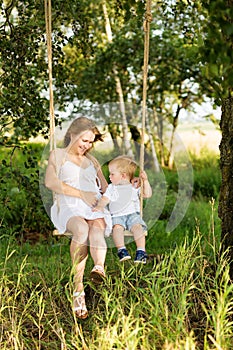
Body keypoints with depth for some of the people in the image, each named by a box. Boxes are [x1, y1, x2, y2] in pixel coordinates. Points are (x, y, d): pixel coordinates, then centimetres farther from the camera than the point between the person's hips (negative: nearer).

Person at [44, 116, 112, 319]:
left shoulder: (92, 161, 31)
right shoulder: (58, 155, 16)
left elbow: (106, 188, 33)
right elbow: (50, 181, -3)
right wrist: (81, 194, -10)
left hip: (96, 209, 3)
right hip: (69, 209, -3)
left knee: (97, 227, -35)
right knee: (82, 229, -39)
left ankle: (99, 267, -63)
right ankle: (78, 288, -39)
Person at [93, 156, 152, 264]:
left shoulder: (134, 187, 12)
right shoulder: (111, 188, 17)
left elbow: (147, 194, 5)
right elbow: (104, 199, 6)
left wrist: (145, 181, -4)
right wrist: (100, 207, -15)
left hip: (133, 214, -1)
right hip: (117, 216, 1)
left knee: (137, 227, -29)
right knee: (117, 227, -31)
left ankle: (141, 251, -31)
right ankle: (121, 250, -35)